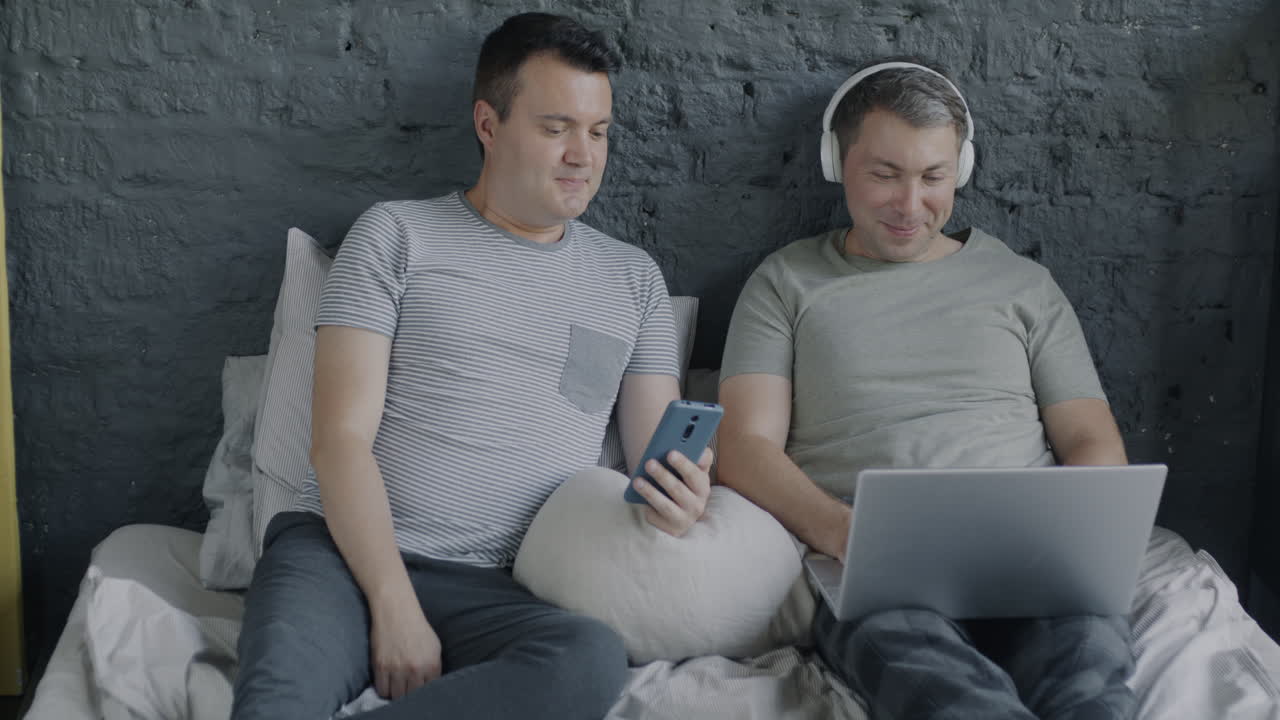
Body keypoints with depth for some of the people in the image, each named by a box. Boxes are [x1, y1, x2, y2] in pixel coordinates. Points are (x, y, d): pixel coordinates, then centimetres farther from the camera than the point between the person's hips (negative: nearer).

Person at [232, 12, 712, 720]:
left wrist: (682, 499, -14)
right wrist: (394, 606, -14)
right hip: (343, 553, -4)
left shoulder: (633, 279, 18)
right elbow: (341, 437, -2)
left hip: (491, 591, 4)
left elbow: (655, 458, 13)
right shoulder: (396, 235, 8)